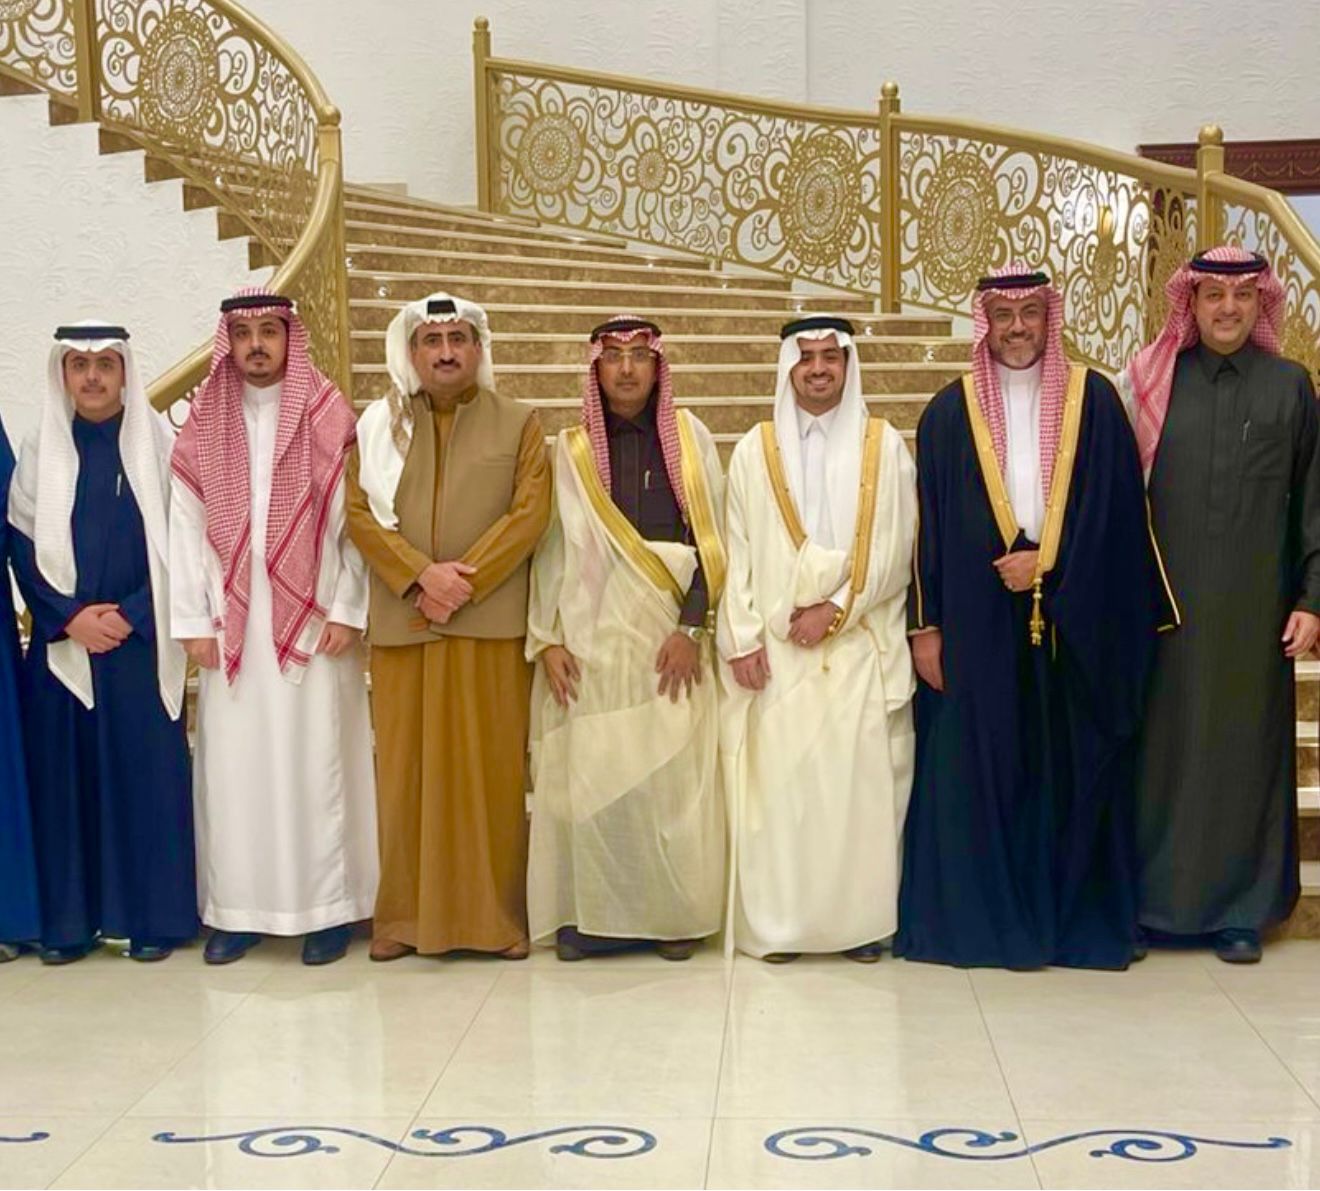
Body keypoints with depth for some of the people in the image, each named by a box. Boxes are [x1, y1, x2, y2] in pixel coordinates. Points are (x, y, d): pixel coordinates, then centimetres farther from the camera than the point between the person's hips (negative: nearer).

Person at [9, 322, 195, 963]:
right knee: (63, 775, 3)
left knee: (147, 775, 0)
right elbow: (20, 541, 4)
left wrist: (131, 615, -11)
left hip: (141, 638, -2)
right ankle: (69, 919, 12)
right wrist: (69, 616, -9)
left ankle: (153, 915, 9)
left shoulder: (158, 442, 1)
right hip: (61, 640, 2)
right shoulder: (40, 447, 7)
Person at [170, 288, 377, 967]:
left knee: (316, 762, 1)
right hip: (231, 625, 3)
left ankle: (328, 906, 8)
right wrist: (194, 622, -2)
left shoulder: (329, 421, 0)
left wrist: (348, 612, -9)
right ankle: (238, 908, 13)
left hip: (313, 620, -2)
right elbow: (186, 528, 4)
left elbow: (357, 522, -3)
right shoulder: (203, 426, 7)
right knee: (233, 764, 4)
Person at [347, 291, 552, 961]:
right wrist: (421, 576, -11)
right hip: (401, 624, 1)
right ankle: (406, 914, 11)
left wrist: (464, 580, -11)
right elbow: (360, 512, 3)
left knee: (494, 768, 1)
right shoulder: (380, 425, 12)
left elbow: (530, 513, -2)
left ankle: (497, 913, 9)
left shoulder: (518, 424, 9)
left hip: (492, 624, -1)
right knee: (406, 768, 3)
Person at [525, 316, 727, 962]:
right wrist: (545, 638, -2)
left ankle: (673, 912, 9)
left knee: (671, 772, -3)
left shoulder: (689, 438, 6)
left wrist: (691, 626, -8)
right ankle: (589, 913, 8)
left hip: (670, 636, -1)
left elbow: (711, 540, 1)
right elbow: (550, 548, 7)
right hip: (591, 635, 1)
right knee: (588, 775, -2)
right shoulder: (571, 450, 9)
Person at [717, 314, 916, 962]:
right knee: (776, 779, -2)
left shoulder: (884, 446, 6)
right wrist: (744, 636, -4)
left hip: (861, 645, 0)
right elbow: (737, 551, 5)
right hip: (776, 646, 1)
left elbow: (893, 549, 1)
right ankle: (778, 921, 5)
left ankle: (861, 917, 7)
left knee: (860, 779, -2)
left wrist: (836, 608, -8)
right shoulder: (755, 450, 8)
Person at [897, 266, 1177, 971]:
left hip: (1076, 627, 0)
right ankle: (981, 915, 14)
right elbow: (929, 524, 4)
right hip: (978, 625, 0)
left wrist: (1047, 563, -9)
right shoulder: (950, 411, 6)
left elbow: (1119, 512, 2)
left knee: (1073, 772, 6)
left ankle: (1078, 918, 18)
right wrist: (925, 625, -1)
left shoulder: (1094, 400, 5)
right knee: (976, 771, 2)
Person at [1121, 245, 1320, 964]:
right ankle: (1153, 899, 17)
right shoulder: (1153, 383, 4)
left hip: (1253, 603, 0)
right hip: (1166, 600, 0)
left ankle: (1239, 907, 17)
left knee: (1244, 744, 6)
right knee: (1162, 746, 5)